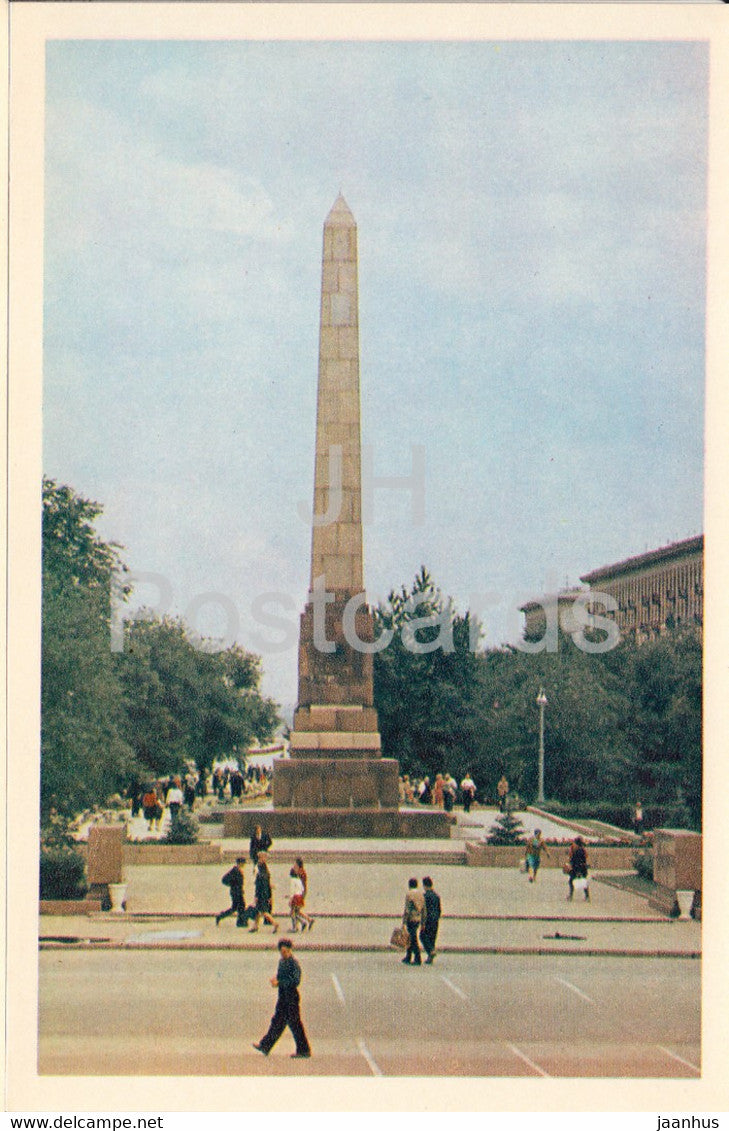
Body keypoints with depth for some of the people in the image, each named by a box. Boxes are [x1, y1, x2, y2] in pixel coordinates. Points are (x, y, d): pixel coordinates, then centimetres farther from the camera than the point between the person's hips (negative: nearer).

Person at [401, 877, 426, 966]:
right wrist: (423, 922, 16)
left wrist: (404, 922, -14)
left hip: (411, 919, -7)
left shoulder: (409, 894, -11)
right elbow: (423, 910, 11)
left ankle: (418, 959, -10)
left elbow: (407, 910, -16)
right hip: (418, 920, 7)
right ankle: (407, 958, 21)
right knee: (411, 939, 17)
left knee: (413, 939, -5)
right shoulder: (421, 895, 10)